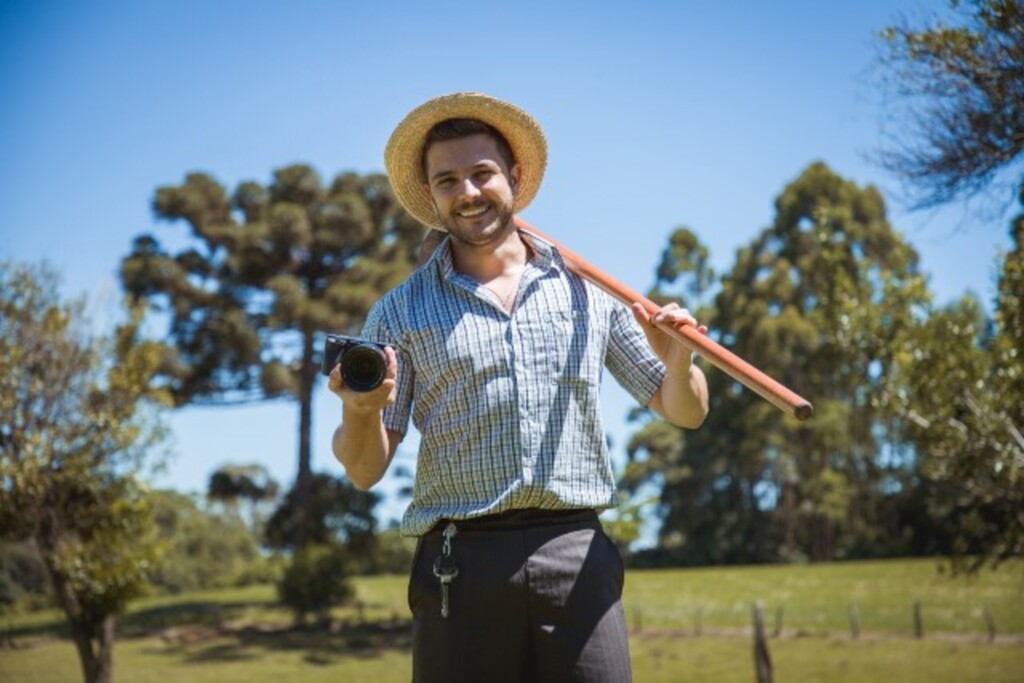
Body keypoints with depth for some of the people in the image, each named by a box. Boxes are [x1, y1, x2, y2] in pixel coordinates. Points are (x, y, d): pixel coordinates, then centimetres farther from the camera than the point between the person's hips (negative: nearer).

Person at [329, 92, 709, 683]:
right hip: (461, 566, 0)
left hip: (578, 557, 1)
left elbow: (685, 413, 16)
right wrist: (360, 412, -17)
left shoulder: (589, 290, 12)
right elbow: (365, 470, 5)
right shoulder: (400, 313, 8)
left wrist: (677, 363, -6)